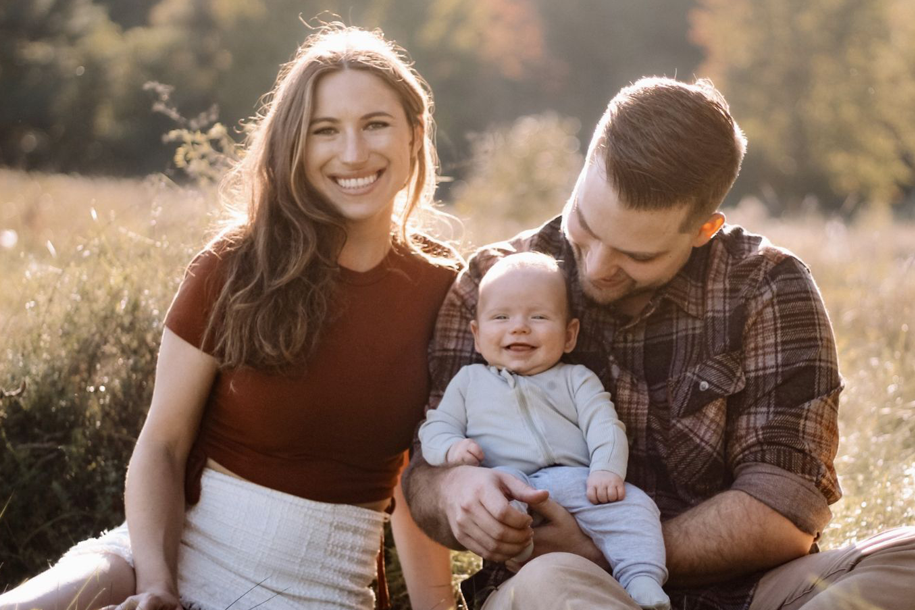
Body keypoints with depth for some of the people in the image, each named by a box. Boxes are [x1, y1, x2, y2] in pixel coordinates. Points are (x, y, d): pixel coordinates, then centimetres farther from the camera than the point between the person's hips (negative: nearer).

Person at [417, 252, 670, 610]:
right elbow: (435, 428, 21)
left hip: (573, 479, 1)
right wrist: (451, 448, -5)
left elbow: (604, 426, 8)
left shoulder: (576, 380, 22)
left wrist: (607, 469, -13)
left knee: (631, 505, -23)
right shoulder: (469, 381, 25)